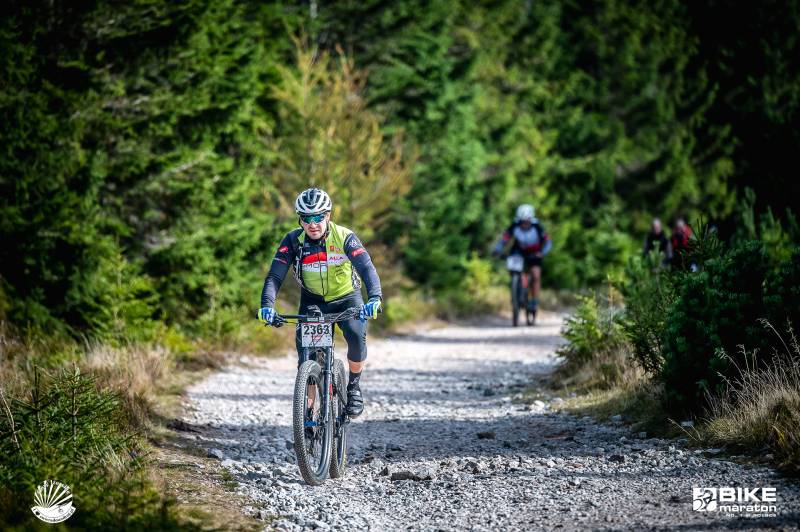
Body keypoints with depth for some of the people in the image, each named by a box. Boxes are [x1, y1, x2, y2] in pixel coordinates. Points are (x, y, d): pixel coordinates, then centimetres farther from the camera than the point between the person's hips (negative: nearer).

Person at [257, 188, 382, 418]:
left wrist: (374, 298, -50)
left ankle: (353, 386, -4)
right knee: (305, 348, -16)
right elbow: (275, 276, -22)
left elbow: (367, 268, -31)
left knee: (356, 335, -29)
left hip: (347, 298, -2)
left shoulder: (345, 237, -21)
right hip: (312, 302, 2)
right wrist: (267, 305, -40)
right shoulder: (293, 241, -16)